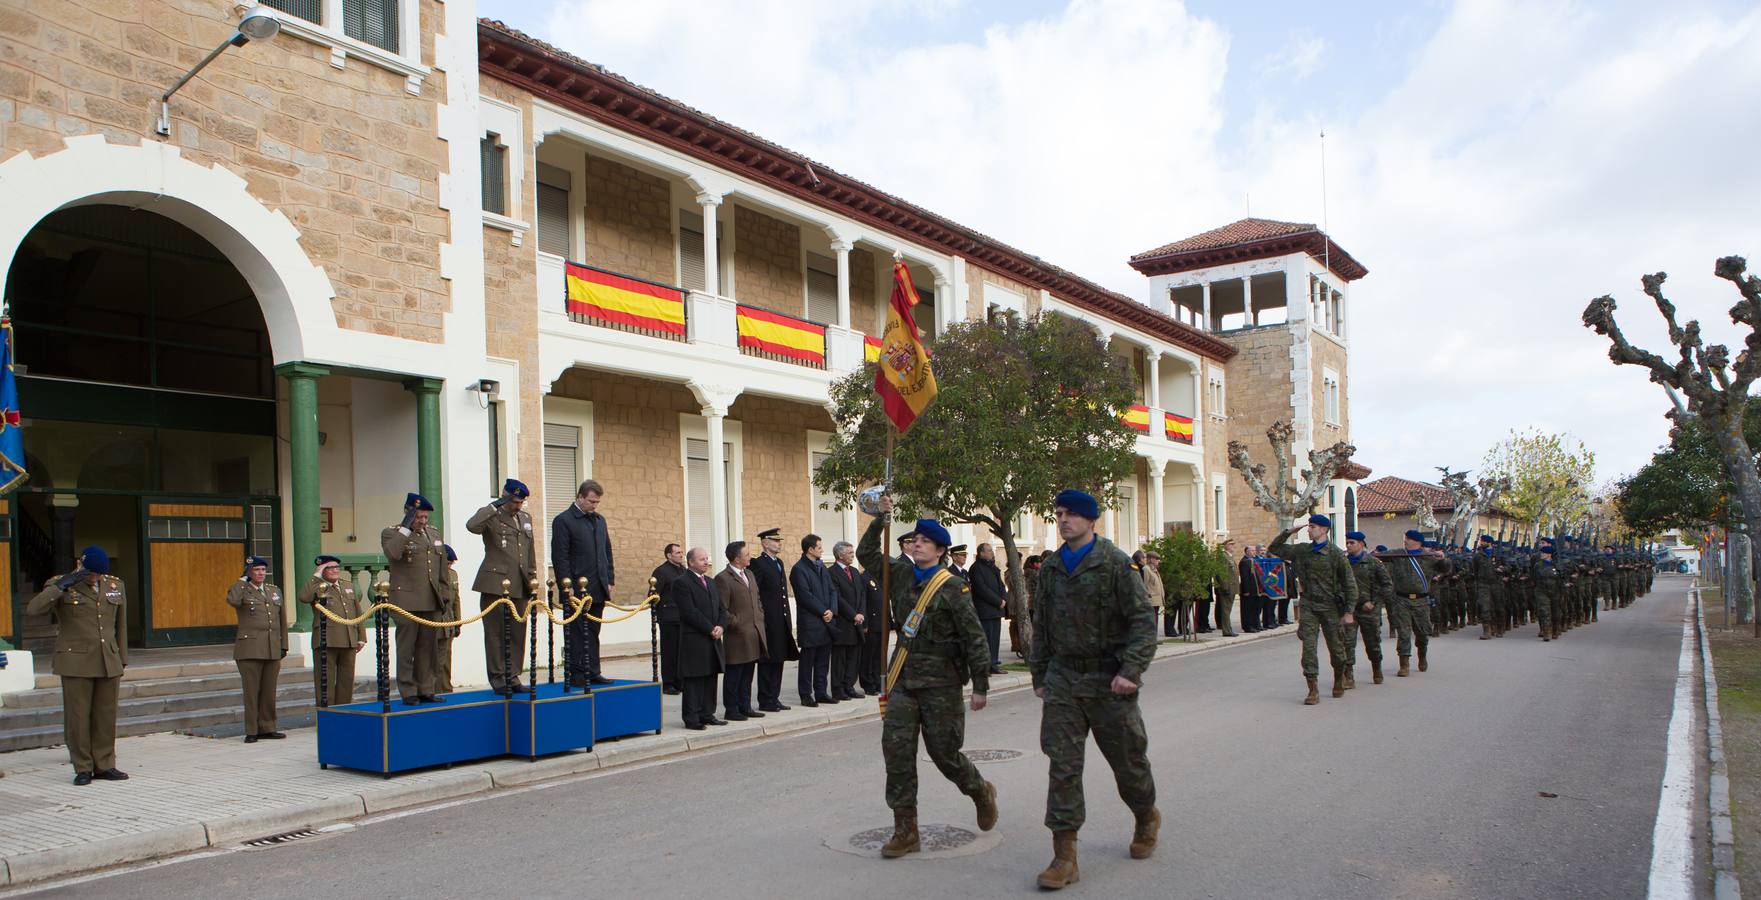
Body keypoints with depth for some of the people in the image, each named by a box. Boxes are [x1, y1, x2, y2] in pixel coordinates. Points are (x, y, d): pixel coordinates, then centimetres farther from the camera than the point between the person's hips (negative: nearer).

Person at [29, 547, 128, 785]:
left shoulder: (115, 585, 8)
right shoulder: (59, 586, -2)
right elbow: (34, 608, -20)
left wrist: (121, 661, 12)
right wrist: (63, 584, -25)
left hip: (108, 662, 3)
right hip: (76, 662, -3)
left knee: (106, 715, 5)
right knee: (77, 716, 0)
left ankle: (104, 765, 12)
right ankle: (83, 769, 8)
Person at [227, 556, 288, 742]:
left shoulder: (275, 591, 15)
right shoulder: (242, 590, 2)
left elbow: (282, 620, 17)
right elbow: (232, 600, -25)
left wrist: (283, 646, 12)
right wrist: (242, 580, -10)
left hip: (272, 650, 4)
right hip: (250, 649, -4)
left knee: (269, 690, 7)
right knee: (252, 691, -1)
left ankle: (267, 728, 14)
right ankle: (251, 731, 5)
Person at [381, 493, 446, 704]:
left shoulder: (434, 533, 15)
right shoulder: (391, 533, -2)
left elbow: (442, 567, 19)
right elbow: (393, 554, -25)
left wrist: (444, 594, 15)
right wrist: (406, 527, -21)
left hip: (431, 602, 5)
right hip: (407, 601, -5)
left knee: (428, 647, 8)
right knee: (406, 648, -1)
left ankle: (426, 690, 15)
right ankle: (408, 693, 5)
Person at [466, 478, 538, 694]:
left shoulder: (526, 518, 18)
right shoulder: (491, 516, -2)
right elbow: (472, 526, -26)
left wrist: (533, 580, 16)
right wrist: (495, 506, -20)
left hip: (520, 587, 6)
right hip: (495, 585, -6)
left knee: (518, 634, 6)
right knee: (496, 633, -1)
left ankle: (513, 676, 14)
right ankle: (497, 678, 7)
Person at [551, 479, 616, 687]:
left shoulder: (599, 520, 16)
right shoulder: (563, 521, -6)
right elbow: (559, 557, -10)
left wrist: (610, 580, 13)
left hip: (598, 590, 7)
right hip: (577, 590, -7)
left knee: (593, 633, 11)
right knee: (576, 634, -1)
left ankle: (592, 673, 16)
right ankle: (575, 675, 5)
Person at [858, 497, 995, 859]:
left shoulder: (952, 587, -9)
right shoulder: (901, 573, 7)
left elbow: (974, 638, -8)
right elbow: (866, 554, 13)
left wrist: (980, 686, -9)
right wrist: (880, 519, -1)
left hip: (940, 680, -5)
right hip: (904, 677, 5)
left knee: (944, 752, 3)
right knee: (896, 748, -1)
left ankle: (981, 792, 35)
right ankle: (906, 831, 7)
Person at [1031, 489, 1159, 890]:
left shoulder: (1115, 563, -8)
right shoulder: (1051, 568, 8)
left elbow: (1143, 620, -11)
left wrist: (1130, 670, -20)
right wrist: (1039, 674, 14)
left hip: (1108, 680, -3)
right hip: (1063, 678, 4)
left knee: (1127, 759, 12)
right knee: (1062, 766, -3)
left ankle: (1146, 817, 42)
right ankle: (1064, 855, 2)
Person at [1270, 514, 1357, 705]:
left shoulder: (1336, 553, -7)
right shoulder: (1302, 551, 5)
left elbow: (1350, 584, -5)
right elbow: (1275, 548, 16)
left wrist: (1349, 612, -9)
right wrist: (1288, 532, 1)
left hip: (1330, 605, -3)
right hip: (1308, 605, 3)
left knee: (1335, 647, 10)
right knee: (1308, 646, -7)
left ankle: (1339, 678, 38)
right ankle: (1313, 691, -4)